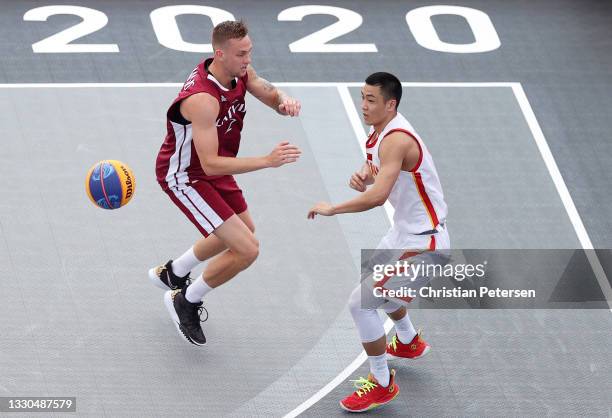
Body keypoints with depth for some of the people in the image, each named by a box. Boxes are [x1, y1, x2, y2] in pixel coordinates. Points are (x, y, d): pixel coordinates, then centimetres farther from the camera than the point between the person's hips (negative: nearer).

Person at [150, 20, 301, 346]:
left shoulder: (240, 72, -12)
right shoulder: (202, 99, -37)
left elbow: (271, 95, 1)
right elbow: (210, 164, -38)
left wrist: (285, 101, -25)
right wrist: (268, 161, -42)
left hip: (213, 168, 9)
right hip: (185, 176, -9)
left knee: (243, 230, 31)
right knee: (247, 249, -16)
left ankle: (172, 273, 50)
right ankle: (186, 302, 7)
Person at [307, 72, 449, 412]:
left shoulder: (396, 139, -28)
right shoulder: (381, 130, 3)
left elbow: (377, 196, -39)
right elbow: (377, 170, 19)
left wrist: (332, 209, -26)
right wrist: (362, 176, -6)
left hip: (422, 242, -11)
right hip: (406, 230, 11)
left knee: (361, 303, -12)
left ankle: (382, 384, 3)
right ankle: (409, 342, 56)